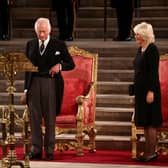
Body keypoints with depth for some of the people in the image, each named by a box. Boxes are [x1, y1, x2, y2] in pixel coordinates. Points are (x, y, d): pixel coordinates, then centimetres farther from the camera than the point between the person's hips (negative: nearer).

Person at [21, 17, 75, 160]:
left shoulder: (59, 45, 2)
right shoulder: (30, 44, 11)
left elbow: (71, 64, 7)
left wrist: (60, 65, -15)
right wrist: (26, 90, 11)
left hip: (51, 83, -3)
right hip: (34, 83, 3)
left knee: (50, 118, 0)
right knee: (34, 117, 2)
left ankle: (49, 150, 6)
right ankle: (36, 149, 7)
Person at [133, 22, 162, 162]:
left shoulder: (152, 49, -14)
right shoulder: (141, 49, 12)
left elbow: (154, 72, -18)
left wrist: (151, 91, -22)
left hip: (149, 89, -9)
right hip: (140, 89, 9)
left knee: (150, 122, -4)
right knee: (145, 123, 11)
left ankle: (151, 152, 2)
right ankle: (149, 151, 17)